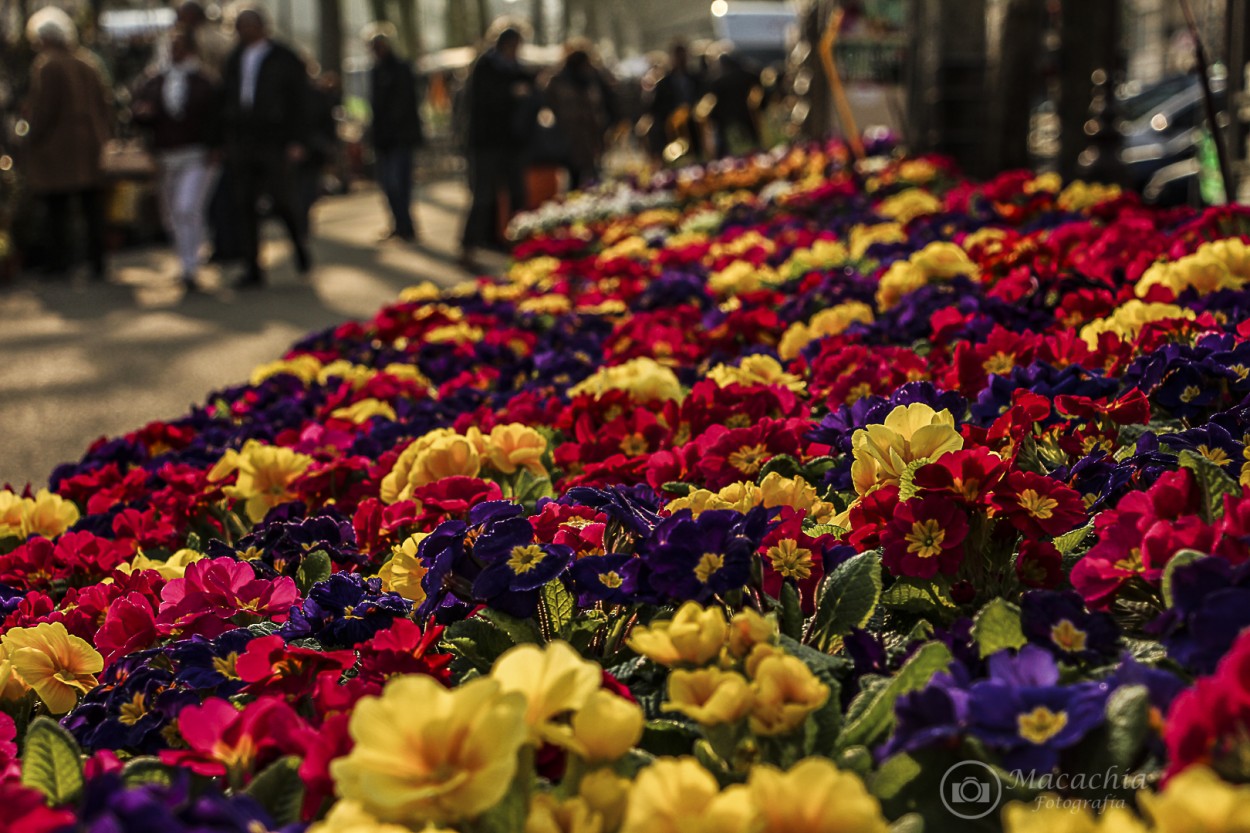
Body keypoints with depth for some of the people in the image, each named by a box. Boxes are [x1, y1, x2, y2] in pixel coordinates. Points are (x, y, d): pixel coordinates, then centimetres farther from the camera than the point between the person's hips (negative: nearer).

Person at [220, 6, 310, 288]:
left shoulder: (284, 59, 2)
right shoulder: (235, 59, 15)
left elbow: (299, 101, -1)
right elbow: (227, 99, 17)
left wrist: (296, 141, -10)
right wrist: (227, 140, 9)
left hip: (274, 142, -4)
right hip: (241, 143, 4)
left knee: (281, 201, -8)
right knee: (245, 206, 1)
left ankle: (299, 243, 23)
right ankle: (253, 269, 6)